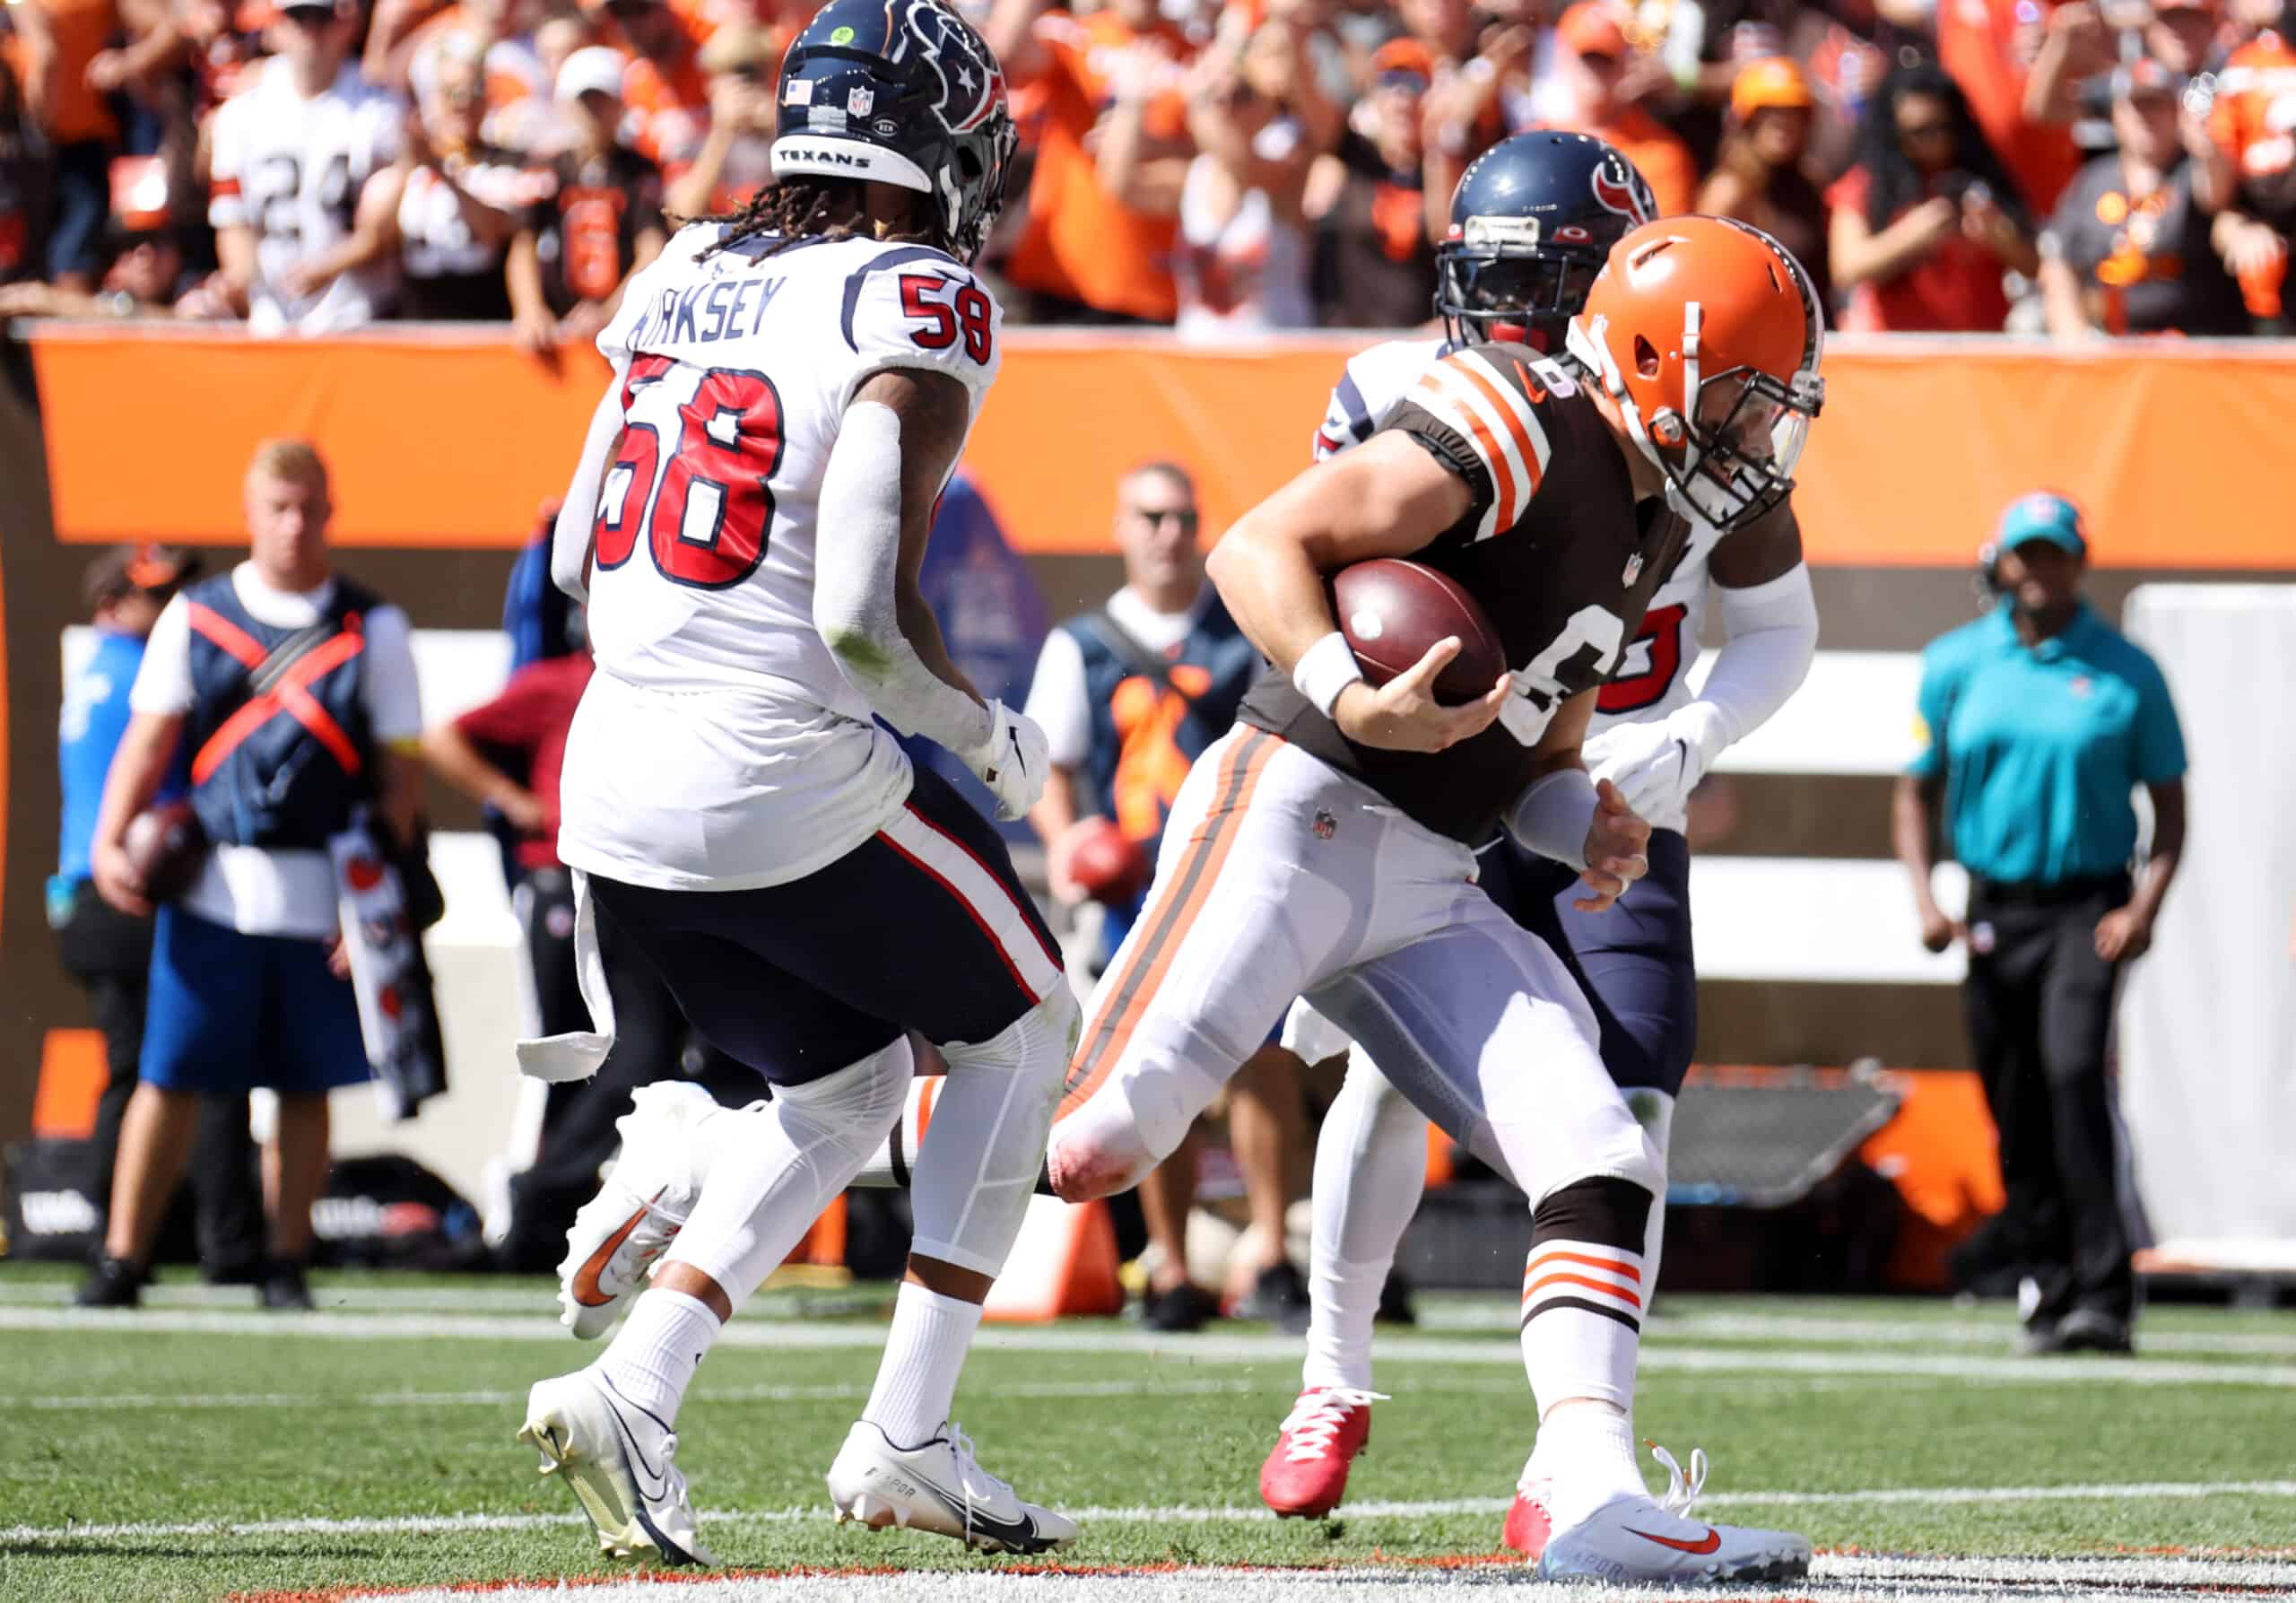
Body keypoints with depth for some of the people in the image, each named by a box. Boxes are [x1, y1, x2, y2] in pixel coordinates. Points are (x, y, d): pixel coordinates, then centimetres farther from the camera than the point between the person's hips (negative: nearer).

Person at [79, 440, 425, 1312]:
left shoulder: (372, 629, 4)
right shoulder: (196, 617, 6)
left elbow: (397, 773, 3)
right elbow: (150, 738, 5)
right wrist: (109, 841, -10)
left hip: (323, 899, 0)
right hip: (213, 890, 0)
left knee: (305, 1088, 5)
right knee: (169, 1077, -3)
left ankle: (286, 1266, 15)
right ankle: (121, 1259, 3)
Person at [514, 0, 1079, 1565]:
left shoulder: (685, 278, 9)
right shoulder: (919, 308, -12)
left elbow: (576, 554, 15)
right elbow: (865, 616, -19)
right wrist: (990, 733, -1)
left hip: (616, 788, 7)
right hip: (790, 789, -6)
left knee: (845, 1087, 24)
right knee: (1021, 1024, 19)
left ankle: (631, 1386, 6)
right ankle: (906, 1435, 14)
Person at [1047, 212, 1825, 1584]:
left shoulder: (1649, 526, 17)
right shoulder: (1522, 432, -11)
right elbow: (1259, 547, -15)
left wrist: (1587, 828, 4)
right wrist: (1352, 703, -29)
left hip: (1429, 891, 9)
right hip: (1299, 819, -9)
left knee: (1602, 1169, -6)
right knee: (1081, 1148, -18)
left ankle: (1595, 1498, -13)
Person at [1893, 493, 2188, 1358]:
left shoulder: (2127, 672, 1)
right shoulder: (1955, 664, 8)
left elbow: (2168, 804, 5)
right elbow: (1918, 792, 14)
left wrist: (2143, 910, -10)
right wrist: (1924, 899, -1)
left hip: (2090, 907, -3)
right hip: (1995, 911, 4)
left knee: (2074, 1070, -22)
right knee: (2015, 1110, 4)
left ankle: (2104, 1294, -24)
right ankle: (2048, 1289, 16)